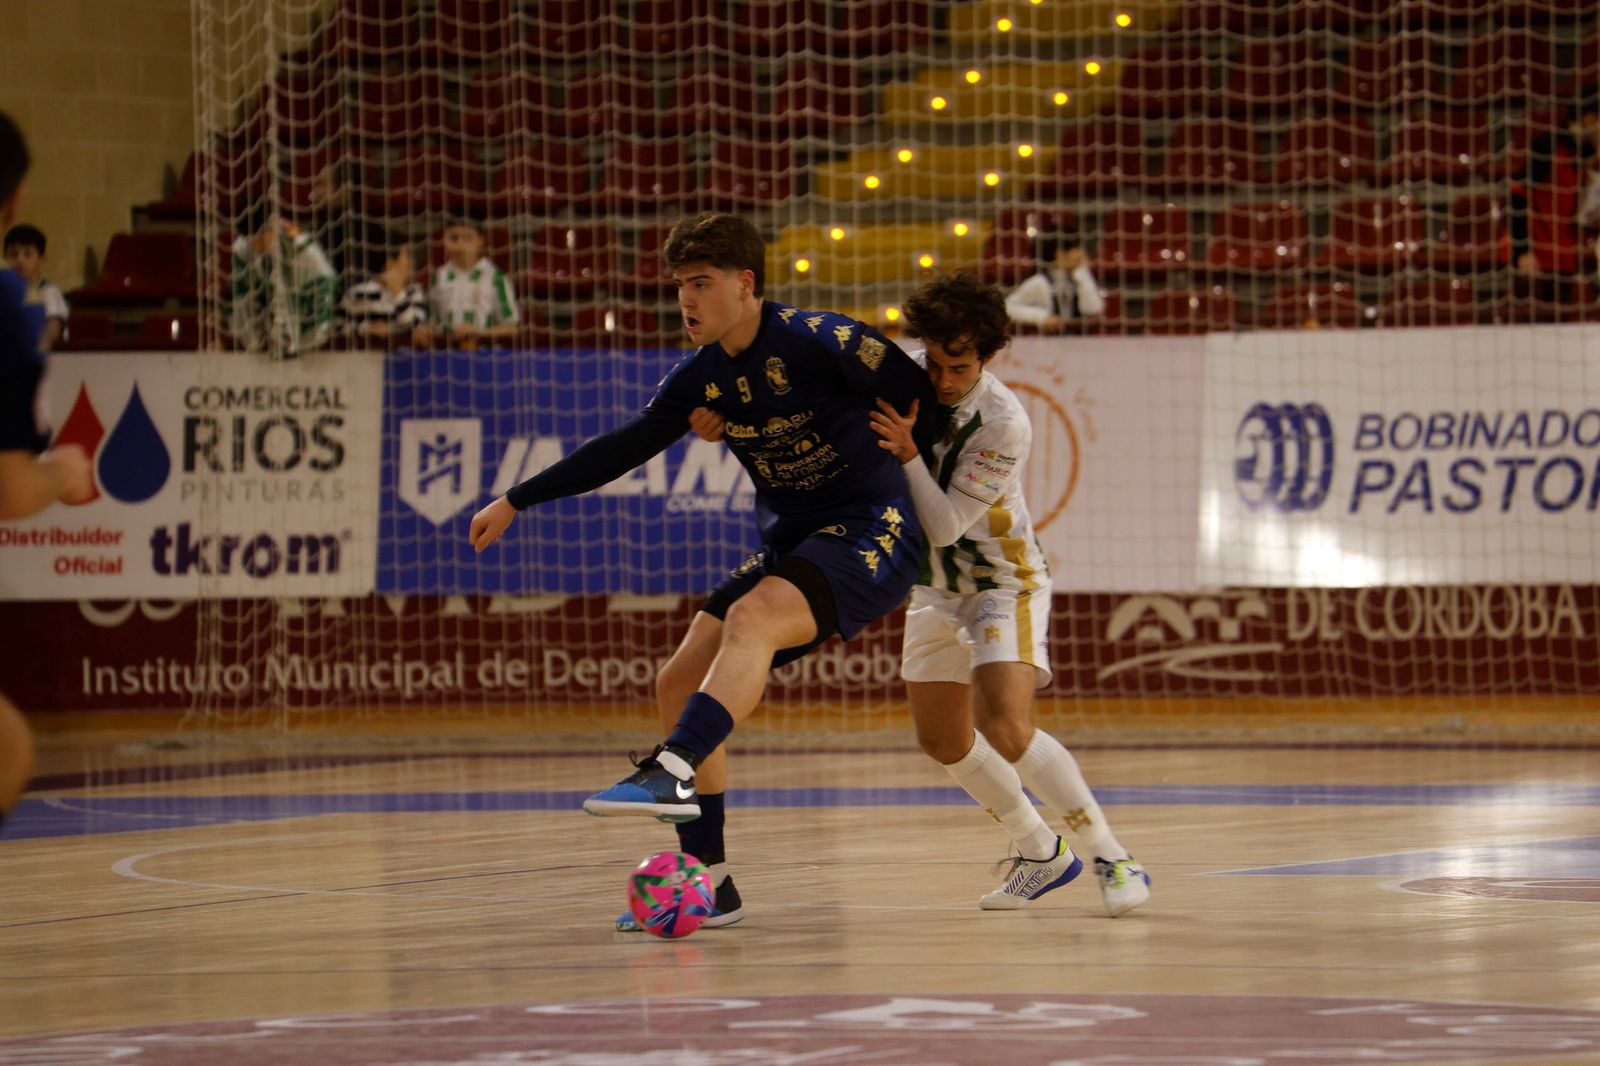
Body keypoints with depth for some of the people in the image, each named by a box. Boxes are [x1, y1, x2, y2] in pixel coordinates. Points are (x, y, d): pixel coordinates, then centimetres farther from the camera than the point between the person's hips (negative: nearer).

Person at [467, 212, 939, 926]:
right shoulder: (702, 377, 6)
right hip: (790, 545, 8)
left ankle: (672, 774, -51)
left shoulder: (814, 343, -15)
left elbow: (923, 395, -8)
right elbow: (622, 448, 17)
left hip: (871, 534, -8)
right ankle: (707, 882, 1)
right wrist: (516, 502, 19)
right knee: (680, 684, -1)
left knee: (751, 619, -34)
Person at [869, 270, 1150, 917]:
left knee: (1006, 730, -23)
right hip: (937, 584, 7)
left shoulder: (1004, 425, -27)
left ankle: (1112, 859, -13)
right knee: (942, 741, 8)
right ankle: (1042, 854, 26)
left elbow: (946, 525, -28)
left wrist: (907, 453, -39)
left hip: (1005, 579, -7)